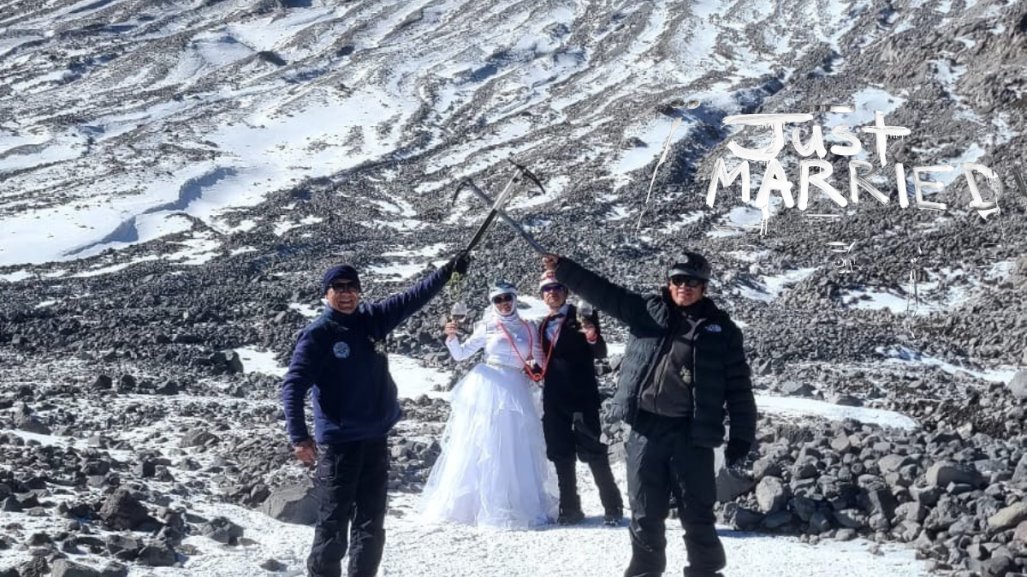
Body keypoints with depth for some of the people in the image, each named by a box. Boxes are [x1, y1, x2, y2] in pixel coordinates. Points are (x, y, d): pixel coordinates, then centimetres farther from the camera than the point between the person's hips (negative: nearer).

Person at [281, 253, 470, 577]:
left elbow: (412, 299, 16)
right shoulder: (317, 334, -9)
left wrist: (448, 271, 10)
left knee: (371, 522, 12)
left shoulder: (371, 320, 7)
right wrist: (299, 437, -24)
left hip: (375, 438, 6)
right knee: (333, 522, -6)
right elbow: (293, 386, -14)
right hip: (338, 442, -6)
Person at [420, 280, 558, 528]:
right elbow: (460, 354, 4)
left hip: (516, 393, 2)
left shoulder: (529, 328, 10)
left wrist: (534, 366, -9)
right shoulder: (486, 327, 3)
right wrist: (451, 337, -14)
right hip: (487, 390, -2)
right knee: (481, 449, 0)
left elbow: (539, 359, 13)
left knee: (518, 452, 4)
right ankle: (469, 505, 5)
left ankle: (522, 506, 12)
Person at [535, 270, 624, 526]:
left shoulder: (581, 316, -1)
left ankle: (613, 508, -2)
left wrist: (593, 336, -27)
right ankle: (569, 508, 12)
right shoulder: (544, 325, 15)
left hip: (582, 395, -6)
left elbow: (600, 354, -7)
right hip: (554, 397, 6)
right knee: (561, 455, 7)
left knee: (593, 452, -6)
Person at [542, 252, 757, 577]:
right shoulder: (647, 311, 10)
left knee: (697, 513, 3)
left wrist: (742, 437, 0)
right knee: (645, 511, 9)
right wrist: (562, 269, -4)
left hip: (692, 434, -2)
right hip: (646, 428, 2)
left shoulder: (721, 328, 4)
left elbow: (738, 386, 4)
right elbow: (602, 292, 6)